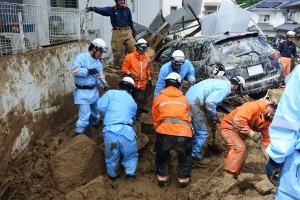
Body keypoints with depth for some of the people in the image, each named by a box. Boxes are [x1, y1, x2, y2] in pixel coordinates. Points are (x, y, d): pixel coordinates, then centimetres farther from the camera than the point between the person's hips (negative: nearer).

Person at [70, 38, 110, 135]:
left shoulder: (98, 62, 10)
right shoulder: (80, 57, -12)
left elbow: (100, 76, 5)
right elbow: (74, 71, -24)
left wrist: (104, 85, -14)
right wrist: (88, 71, -24)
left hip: (94, 91, 7)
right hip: (82, 92, -7)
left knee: (96, 112, 21)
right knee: (85, 115, -9)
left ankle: (94, 126, 46)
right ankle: (79, 134, 7)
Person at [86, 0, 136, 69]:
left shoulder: (127, 9, 8)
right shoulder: (112, 9, 0)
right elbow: (101, 9, -15)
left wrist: (133, 31, 20)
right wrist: (92, 8, -32)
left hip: (127, 32, 2)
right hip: (117, 33, -2)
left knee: (134, 49, -6)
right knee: (117, 52, 2)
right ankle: (118, 68, 15)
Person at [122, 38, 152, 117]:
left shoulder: (147, 56, 3)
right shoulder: (130, 56, -12)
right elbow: (124, 67, -6)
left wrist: (149, 78, 17)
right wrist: (129, 73, -23)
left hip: (142, 84, 3)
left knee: (140, 101, 8)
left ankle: (137, 116, 23)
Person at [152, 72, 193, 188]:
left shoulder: (159, 98, 19)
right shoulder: (184, 99, 24)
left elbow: (155, 121, 25)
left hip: (164, 132, -1)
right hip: (184, 133, 1)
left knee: (161, 156, 28)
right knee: (185, 157, 29)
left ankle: (162, 178, 36)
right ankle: (183, 179, 37)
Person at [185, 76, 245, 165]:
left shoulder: (222, 83, 20)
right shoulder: (225, 88, -11)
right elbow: (209, 102, -22)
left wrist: (212, 115, 22)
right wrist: (213, 115, -6)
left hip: (189, 98, 10)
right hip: (194, 102, -10)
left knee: (198, 129, 24)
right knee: (202, 133, 1)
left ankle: (192, 151, 36)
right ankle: (196, 157, 15)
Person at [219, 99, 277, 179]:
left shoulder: (268, 121, -2)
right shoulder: (255, 106, -27)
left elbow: (267, 139, 2)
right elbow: (238, 119, -38)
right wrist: (251, 133, -31)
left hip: (240, 133, 9)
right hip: (229, 126, -9)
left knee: (242, 152, 10)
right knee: (240, 147, -25)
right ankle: (228, 175, -17)